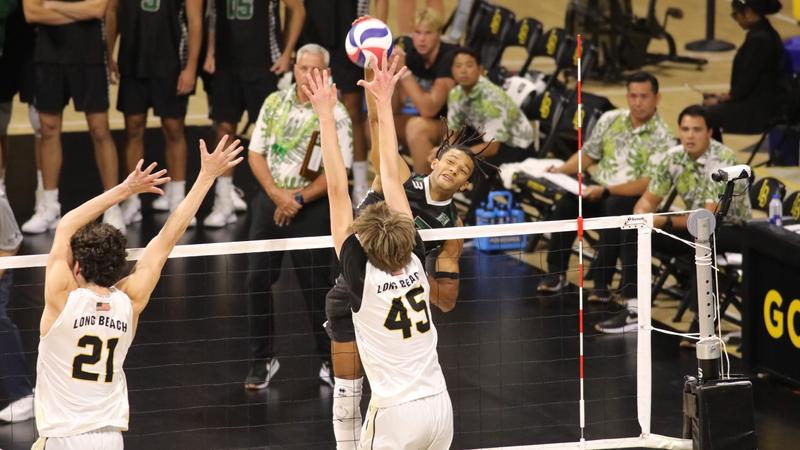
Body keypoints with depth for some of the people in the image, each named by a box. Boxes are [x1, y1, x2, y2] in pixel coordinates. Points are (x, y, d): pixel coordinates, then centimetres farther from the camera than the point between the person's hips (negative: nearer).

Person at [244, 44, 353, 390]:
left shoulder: (335, 114, -6)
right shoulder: (274, 103, 6)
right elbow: (255, 154, 7)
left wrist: (298, 199, -14)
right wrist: (276, 193, -7)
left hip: (312, 206, -4)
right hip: (270, 201, 4)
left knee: (317, 285, -1)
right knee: (258, 280, 1)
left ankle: (330, 361, 13)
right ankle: (262, 359, 12)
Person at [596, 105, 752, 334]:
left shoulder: (723, 160, -25)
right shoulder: (674, 157, -6)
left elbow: (709, 217, -31)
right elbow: (649, 199, 1)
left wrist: (666, 222, -36)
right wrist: (641, 216, -22)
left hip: (732, 228, -7)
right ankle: (634, 310, -3)